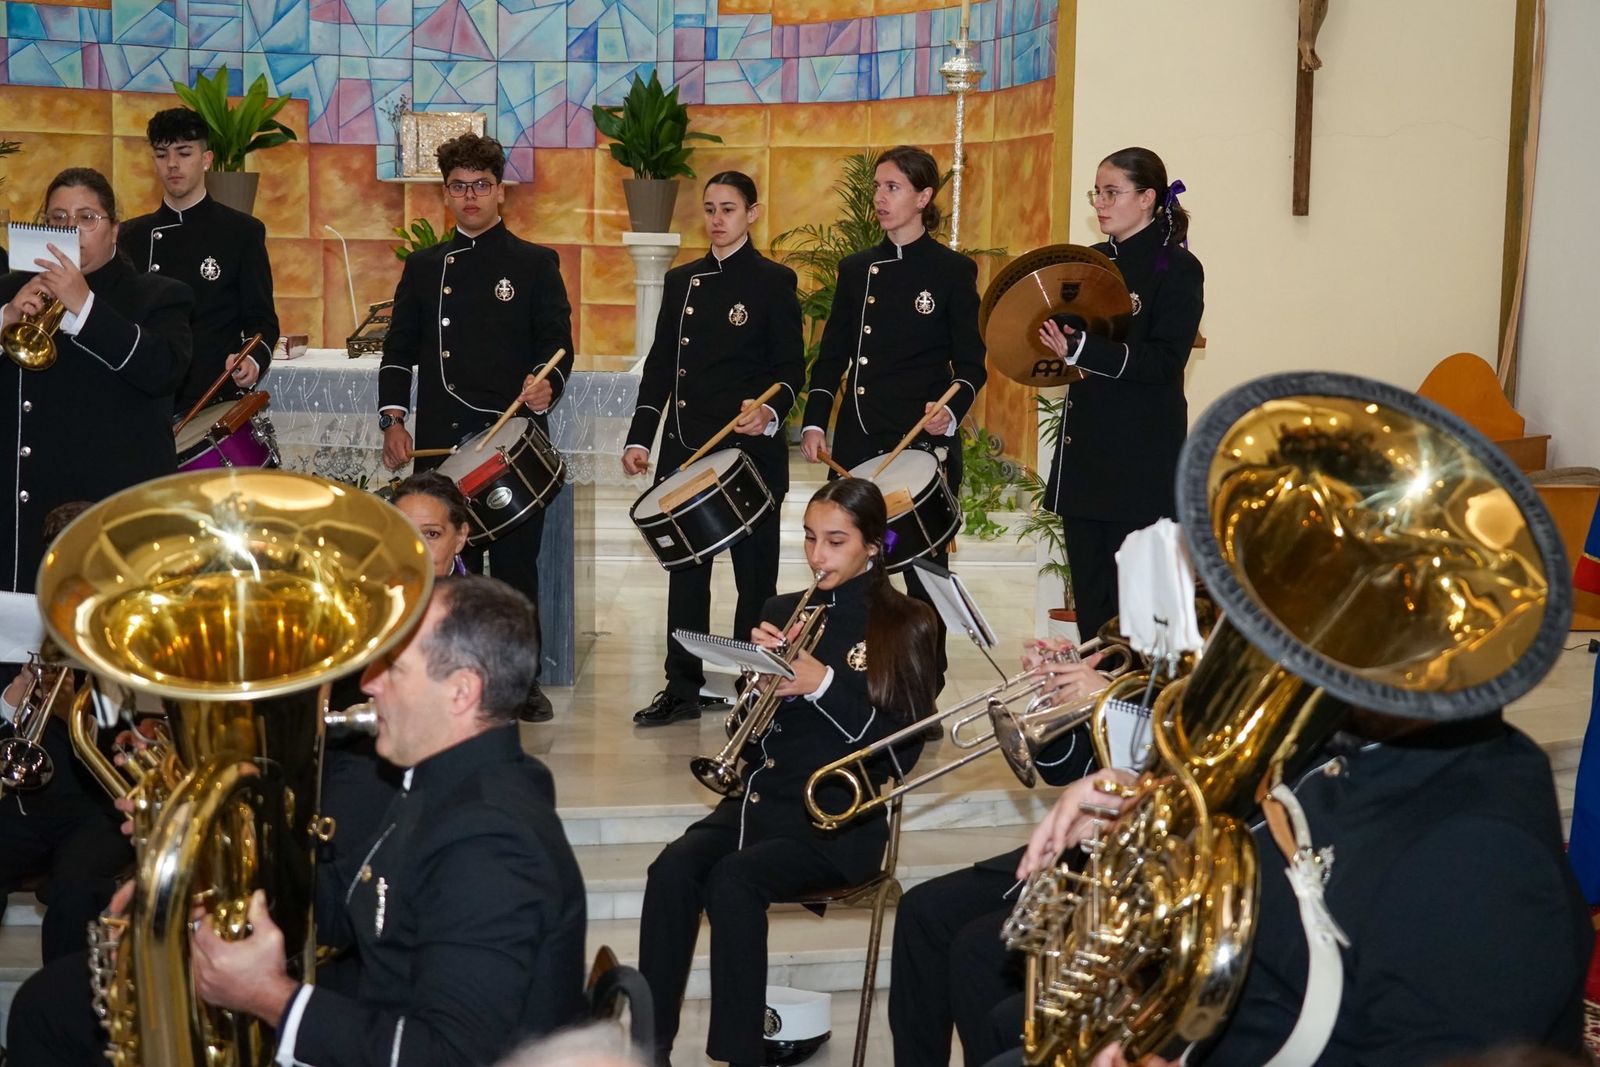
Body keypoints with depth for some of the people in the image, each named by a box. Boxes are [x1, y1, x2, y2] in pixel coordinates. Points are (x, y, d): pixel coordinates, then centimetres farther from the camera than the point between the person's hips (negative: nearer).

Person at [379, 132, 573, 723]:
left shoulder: (535, 264, 6)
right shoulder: (423, 268, 14)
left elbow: (557, 341, -1)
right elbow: (399, 351, 14)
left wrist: (546, 383, -22)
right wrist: (393, 419, 2)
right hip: (440, 441, 2)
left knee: (515, 563, 2)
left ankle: (522, 680, 13)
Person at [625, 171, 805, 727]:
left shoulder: (774, 281, -1)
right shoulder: (682, 281, 13)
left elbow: (791, 369, -5)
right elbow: (660, 366, 14)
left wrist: (770, 411, -25)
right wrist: (639, 437, 7)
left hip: (750, 450, -5)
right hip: (684, 449, 5)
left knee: (754, 573, 2)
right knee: (685, 571, 8)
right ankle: (682, 687, 16)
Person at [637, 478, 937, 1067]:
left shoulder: (904, 626, 0)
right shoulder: (781, 612, 14)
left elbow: (901, 751, -9)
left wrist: (824, 685, -19)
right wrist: (760, 672, -8)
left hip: (839, 818, -4)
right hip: (761, 798, 5)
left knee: (732, 880, -30)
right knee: (673, 868, -24)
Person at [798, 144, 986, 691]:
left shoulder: (953, 271, 0)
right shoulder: (856, 269, 12)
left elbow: (971, 364, -2)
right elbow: (832, 355, 13)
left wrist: (951, 411, -21)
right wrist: (814, 422, 2)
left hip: (926, 444, -4)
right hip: (858, 443, 4)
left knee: (924, 567, 2)